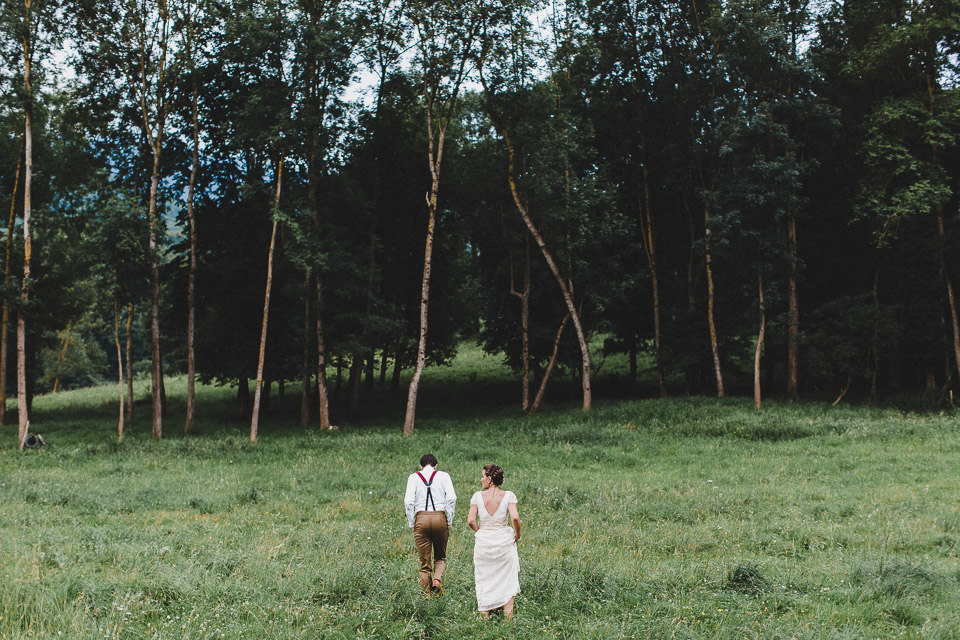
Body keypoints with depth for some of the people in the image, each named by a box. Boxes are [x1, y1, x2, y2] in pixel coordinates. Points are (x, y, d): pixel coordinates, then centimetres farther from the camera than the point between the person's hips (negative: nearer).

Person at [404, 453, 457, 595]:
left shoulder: (414, 477, 7)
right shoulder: (443, 476, 7)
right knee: (440, 557, 17)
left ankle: (428, 594, 4)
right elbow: (451, 498, -4)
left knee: (424, 562, 7)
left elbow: (408, 502, -4)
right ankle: (437, 580, -9)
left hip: (421, 518, 0)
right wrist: (449, 521, 3)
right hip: (440, 518, 0)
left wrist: (412, 524, 4)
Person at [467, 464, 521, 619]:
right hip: (504, 540, -1)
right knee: (507, 579, 11)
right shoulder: (508, 496, -7)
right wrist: (517, 534, -2)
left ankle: (485, 616, 17)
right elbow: (515, 517, -18)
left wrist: (480, 532, 8)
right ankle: (508, 616, 12)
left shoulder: (478, 496, -5)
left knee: (484, 579, 13)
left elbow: (471, 520, -9)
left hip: (483, 542, 1)